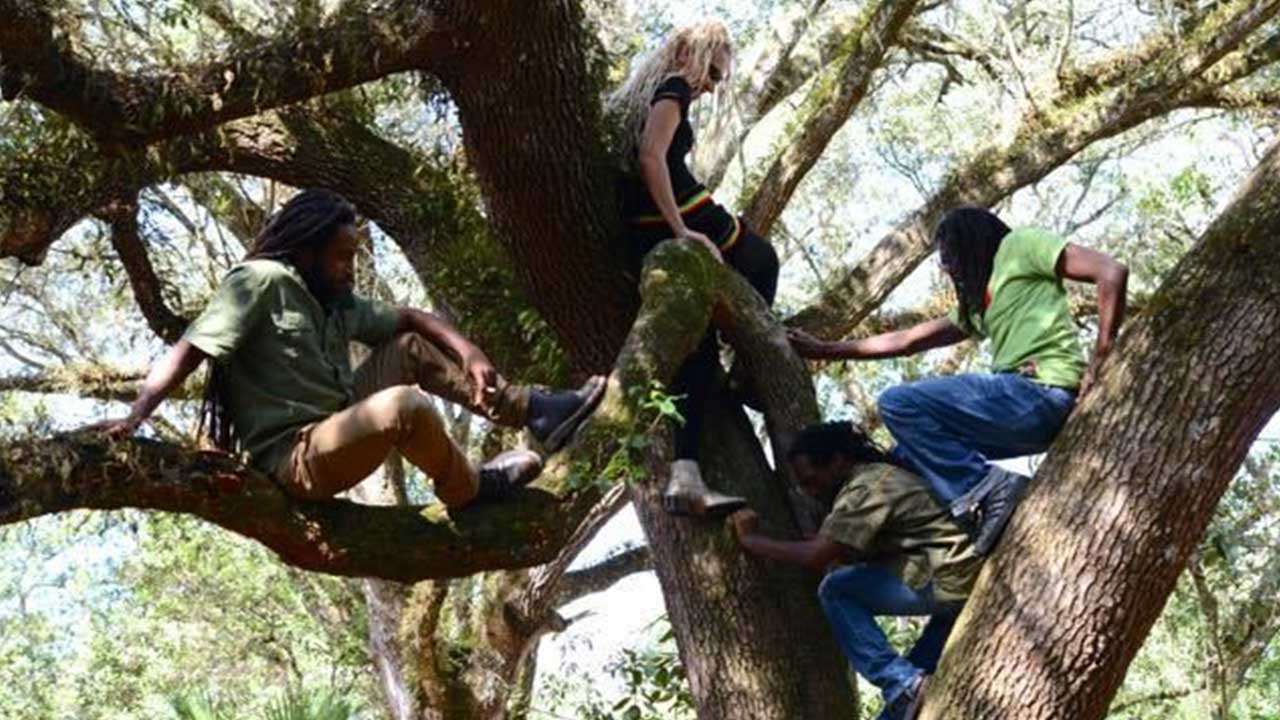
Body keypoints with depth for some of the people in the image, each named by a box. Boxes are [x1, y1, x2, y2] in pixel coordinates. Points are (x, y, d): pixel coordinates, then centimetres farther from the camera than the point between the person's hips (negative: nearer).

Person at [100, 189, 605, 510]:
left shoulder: (334, 303, 12)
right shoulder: (260, 282, -12)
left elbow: (408, 319, 15)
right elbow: (188, 351, -19)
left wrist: (469, 356, -2)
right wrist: (134, 417, -33)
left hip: (335, 434, 9)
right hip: (294, 460, -9)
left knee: (411, 348, 8)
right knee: (404, 407, -30)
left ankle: (532, 411, 3)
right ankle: (469, 492, -4)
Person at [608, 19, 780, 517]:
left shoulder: (634, 94, 23)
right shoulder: (672, 88, -4)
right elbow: (651, 156, -18)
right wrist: (681, 231, -22)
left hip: (638, 246, 8)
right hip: (682, 221, -8)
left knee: (697, 349, 4)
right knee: (762, 261, 23)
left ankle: (685, 476, -8)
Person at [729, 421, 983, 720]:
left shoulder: (865, 488, -9)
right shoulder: (883, 475, 21)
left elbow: (816, 555, -15)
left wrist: (751, 539, -3)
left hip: (950, 581, -10)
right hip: (973, 580, 10)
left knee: (836, 591, -4)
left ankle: (901, 685, -6)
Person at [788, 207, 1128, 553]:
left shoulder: (1018, 246, 5)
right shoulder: (977, 304, 29)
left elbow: (1112, 272, -6)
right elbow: (907, 340, 33)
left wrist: (1098, 364, -10)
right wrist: (827, 350, 33)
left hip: (1042, 392, -9)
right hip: (1024, 400, 9)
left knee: (898, 405, -13)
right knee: (908, 453, 14)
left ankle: (986, 490, -18)